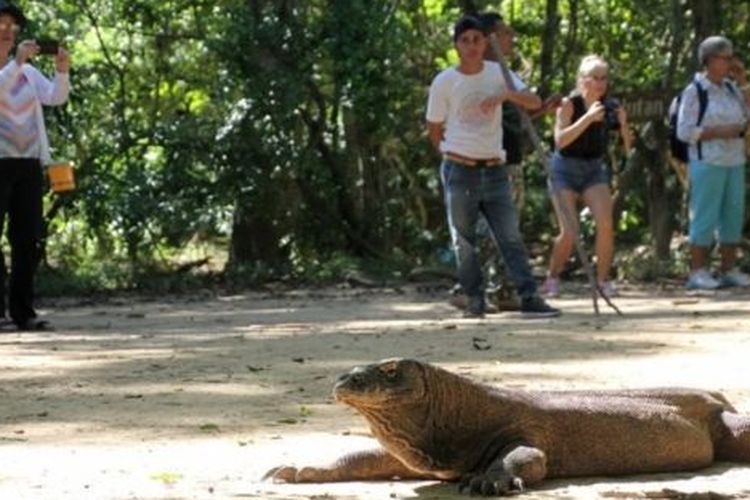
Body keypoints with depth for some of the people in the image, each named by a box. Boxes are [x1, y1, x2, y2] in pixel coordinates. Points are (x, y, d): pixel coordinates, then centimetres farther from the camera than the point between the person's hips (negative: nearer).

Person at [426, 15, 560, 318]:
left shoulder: (498, 73, 3)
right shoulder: (444, 82, -3)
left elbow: (534, 102, -9)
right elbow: (434, 129, 7)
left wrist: (505, 94, -26)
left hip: (494, 168, 2)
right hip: (459, 170, -2)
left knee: (511, 236, -2)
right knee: (464, 239, 1)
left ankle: (529, 297, -5)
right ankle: (475, 299, 9)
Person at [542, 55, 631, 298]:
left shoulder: (610, 106, -6)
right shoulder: (569, 104, -16)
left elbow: (627, 148, -4)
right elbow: (560, 140, -30)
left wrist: (623, 125, -22)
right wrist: (588, 117, -36)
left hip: (594, 169, 3)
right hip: (565, 170, -3)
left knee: (606, 224, -18)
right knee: (569, 233, -14)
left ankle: (603, 279, -3)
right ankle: (552, 278, 10)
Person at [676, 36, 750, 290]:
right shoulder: (694, 91, -6)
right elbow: (685, 131, -10)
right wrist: (719, 131, -17)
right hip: (707, 162, -7)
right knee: (705, 216, -7)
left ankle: (729, 271, 12)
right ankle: (698, 273, -3)